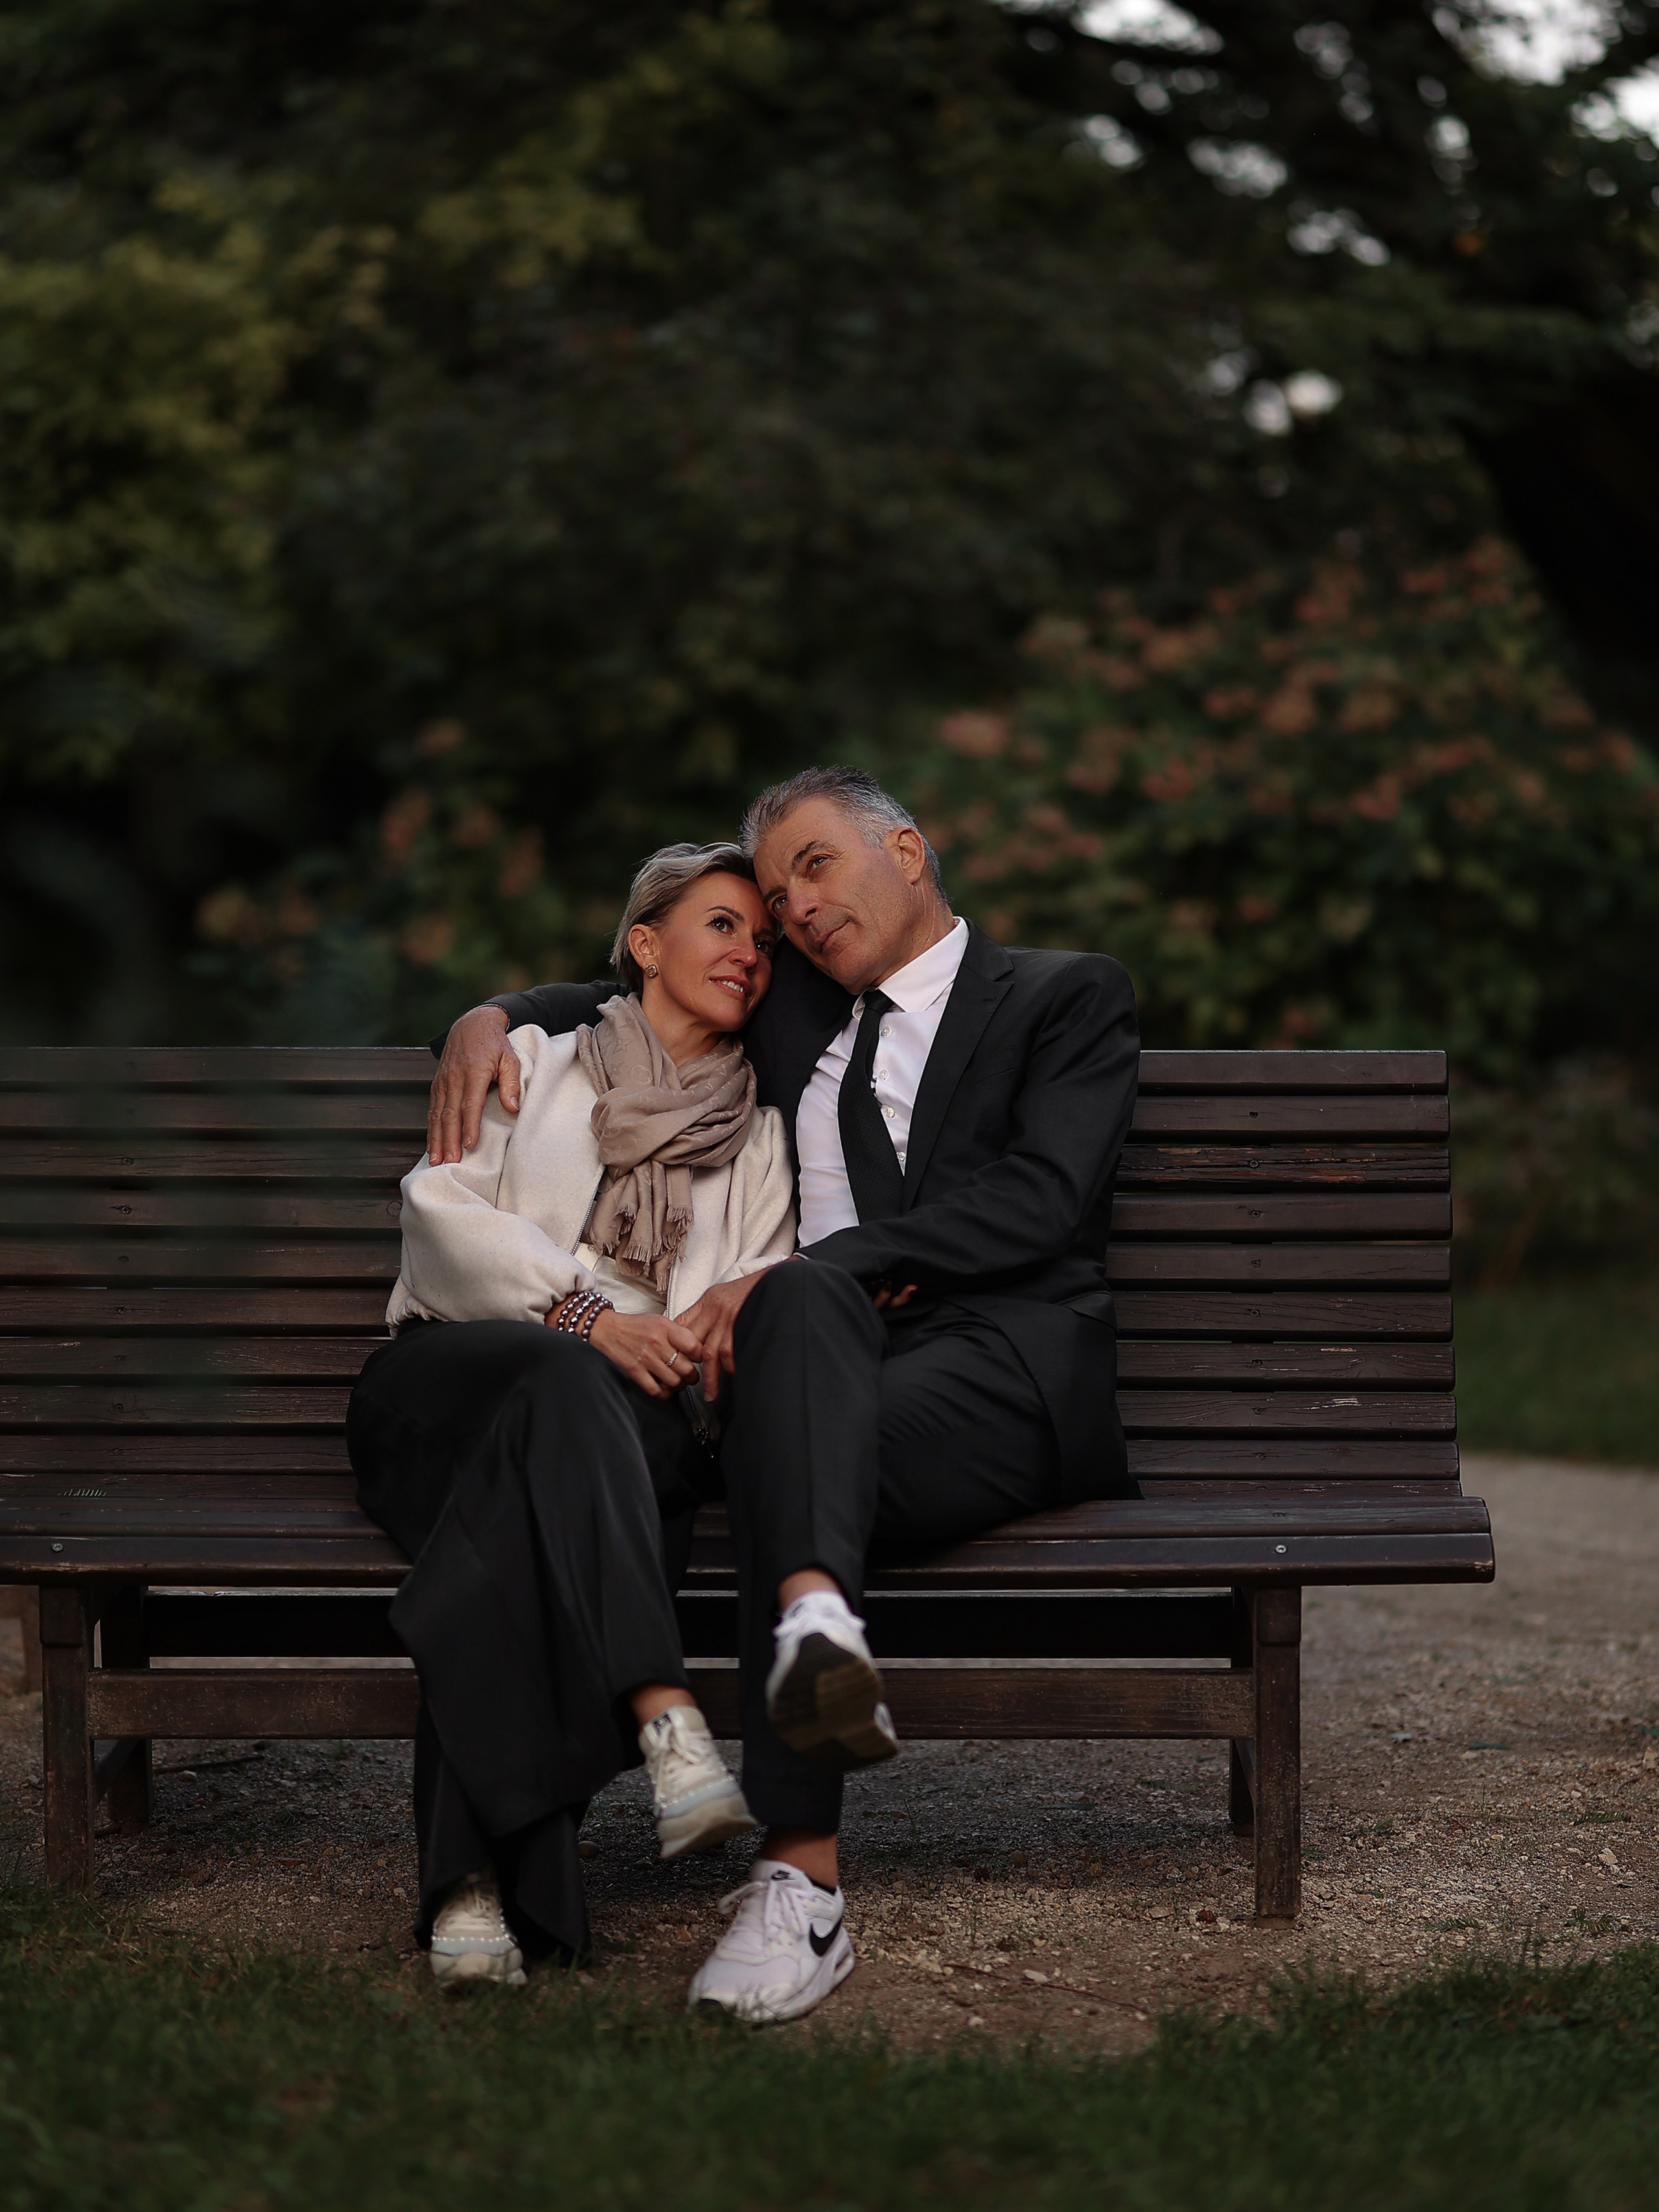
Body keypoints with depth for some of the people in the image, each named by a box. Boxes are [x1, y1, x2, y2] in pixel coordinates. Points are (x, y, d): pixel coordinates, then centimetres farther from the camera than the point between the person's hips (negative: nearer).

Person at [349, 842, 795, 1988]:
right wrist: (585, 1312, -13)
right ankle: (664, 1713, -58)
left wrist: (701, 1339, -15)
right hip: (452, 1374, -1)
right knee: (558, 1381, -40)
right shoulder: (534, 1063, 21)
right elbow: (441, 1207, 3)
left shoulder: (760, 1138, 26)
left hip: (636, 1415, 1)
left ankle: (478, 1874, -52)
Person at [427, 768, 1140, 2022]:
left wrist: (816, 1269, -14)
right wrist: (495, 1015, 20)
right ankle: (820, 1623, -66)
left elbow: (1039, 1199, -3)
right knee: (801, 1300, -35)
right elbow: (632, 1003, 45)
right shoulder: (791, 1011, 31)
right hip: (832, 1361, 3)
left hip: (1010, 1363, -3)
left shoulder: (1069, 997, 14)